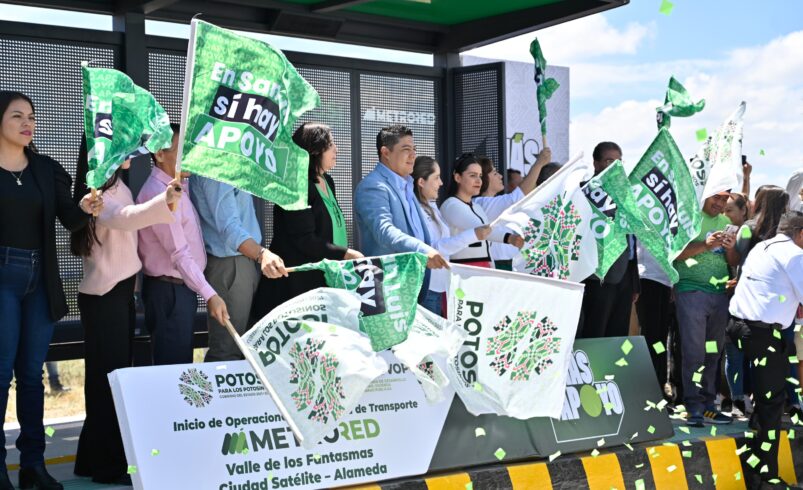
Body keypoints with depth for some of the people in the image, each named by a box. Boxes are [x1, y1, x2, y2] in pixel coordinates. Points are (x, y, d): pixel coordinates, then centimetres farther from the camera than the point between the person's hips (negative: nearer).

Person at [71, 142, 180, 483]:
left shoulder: (118, 185, 11)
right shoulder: (98, 191, -19)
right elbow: (125, 218, -40)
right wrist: (164, 201, -57)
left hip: (121, 290, 9)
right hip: (102, 295, -9)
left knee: (119, 372, 13)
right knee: (109, 376, -4)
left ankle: (98, 456, 24)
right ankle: (107, 465, 5)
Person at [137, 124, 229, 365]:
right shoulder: (157, 193, -20)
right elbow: (179, 253, -26)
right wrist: (209, 294, -31)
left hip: (182, 286, 10)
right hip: (169, 290, -10)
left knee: (181, 362, 16)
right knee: (172, 366, -3)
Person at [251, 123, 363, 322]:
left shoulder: (327, 182, 15)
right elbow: (304, 240, -19)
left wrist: (348, 255, 9)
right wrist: (346, 254, -16)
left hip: (326, 279, 9)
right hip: (298, 281, -8)